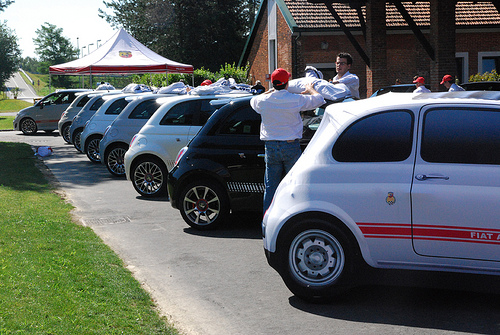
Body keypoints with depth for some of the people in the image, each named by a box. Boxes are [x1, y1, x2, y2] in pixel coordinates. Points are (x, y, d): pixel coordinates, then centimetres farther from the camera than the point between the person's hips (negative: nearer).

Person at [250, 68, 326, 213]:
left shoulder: (263, 101, -3)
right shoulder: (296, 99, -11)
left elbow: (253, 100, 23)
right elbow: (318, 99, 3)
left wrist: (271, 91, 35)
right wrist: (310, 89, 24)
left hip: (271, 147, 3)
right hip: (291, 147, -2)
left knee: (271, 186, 8)